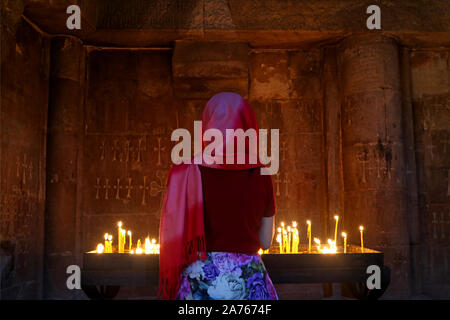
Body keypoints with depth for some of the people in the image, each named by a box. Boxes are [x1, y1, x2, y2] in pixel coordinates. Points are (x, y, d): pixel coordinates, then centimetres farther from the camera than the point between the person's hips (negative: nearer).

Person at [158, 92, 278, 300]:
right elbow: (265, 241, 5)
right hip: (248, 280, 1)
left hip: (199, 280, 0)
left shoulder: (186, 173, -7)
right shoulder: (260, 176, -4)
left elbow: (172, 239, -4)